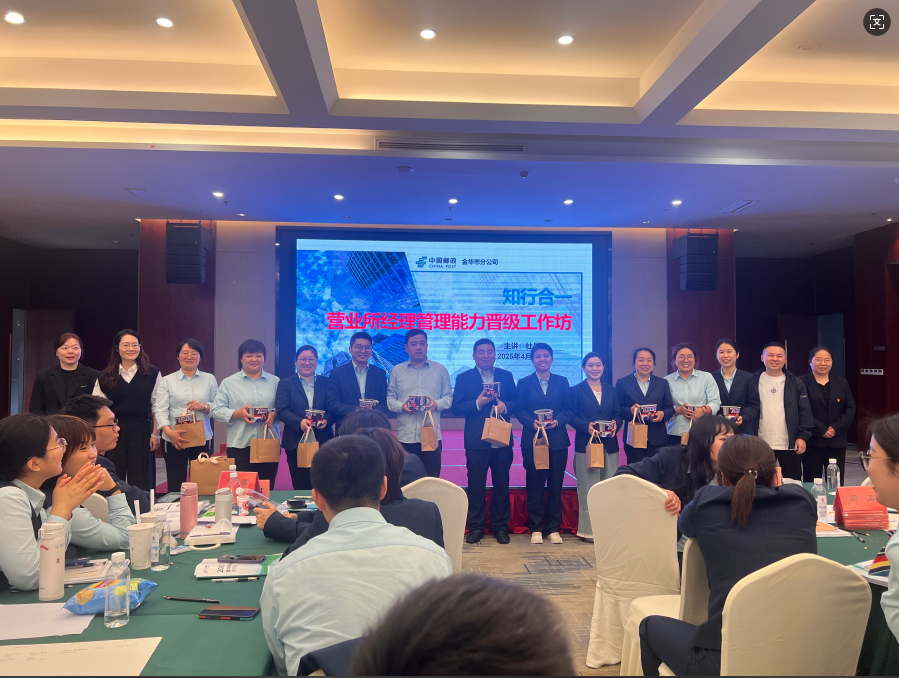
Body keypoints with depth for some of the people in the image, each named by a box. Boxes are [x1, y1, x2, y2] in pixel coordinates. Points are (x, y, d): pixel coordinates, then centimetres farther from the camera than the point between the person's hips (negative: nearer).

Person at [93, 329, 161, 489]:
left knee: (141, 482, 4)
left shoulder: (152, 374, 2)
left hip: (141, 431, -1)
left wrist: (155, 434, -2)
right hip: (113, 432, 1)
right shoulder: (105, 377, 5)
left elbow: (157, 407, 2)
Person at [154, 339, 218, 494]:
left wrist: (204, 406, -14)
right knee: (175, 485, 2)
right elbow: (160, 410, -4)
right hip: (174, 440, -1)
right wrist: (169, 431, -20)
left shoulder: (209, 379, 10)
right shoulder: (167, 381, 7)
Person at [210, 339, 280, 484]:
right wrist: (238, 414, -14)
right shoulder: (229, 383, 6)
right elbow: (216, 410, 2)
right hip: (240, 446, -2)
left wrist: (274, 414, -9)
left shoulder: (274, 381, 12)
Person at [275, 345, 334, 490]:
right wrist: (299, 422, -21)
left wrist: (326, 421, -17)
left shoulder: (326, 383, 11)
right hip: (296, 443, -1)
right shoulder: (285, 384, 7)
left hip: (323, 442, 1)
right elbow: (282, 411, -4)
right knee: (301, 487, 2)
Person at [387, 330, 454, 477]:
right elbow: (390, 398, 8)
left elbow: (448, 397, 8)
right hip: (405, 437, 0)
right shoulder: (397, 371, 9)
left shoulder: (440, 370, 8)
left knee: (432, 479, 3)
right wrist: (401, 406, -12)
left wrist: (437, 404, -13)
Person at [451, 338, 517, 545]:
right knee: (476, 485, 4)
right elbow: (456, 407, -3)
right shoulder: (464, 378, 4)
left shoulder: (506, 376, 10)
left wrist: (505, 406, -15)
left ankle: (501, 527, 18)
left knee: (502, 485, 7)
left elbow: (516, 402, 5)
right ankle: (476, 526, 15)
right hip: (476, 441, -1)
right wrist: (478, 403, -17)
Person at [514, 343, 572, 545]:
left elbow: (568, 409, 3)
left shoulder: (562, 382, 9)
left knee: (555, 485, 5)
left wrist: (557, 421, -15)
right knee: (534, 485, 3)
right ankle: (536, 528, 11)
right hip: (532, 440, -1)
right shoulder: (524, 383, 6)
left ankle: (554, 528, 14)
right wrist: (532, 422, -18)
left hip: (558, 440, 1)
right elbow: (519, 410, 0)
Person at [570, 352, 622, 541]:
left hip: (609, 444, 4)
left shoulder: (611, 391, 14)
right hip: (586, 444, -4)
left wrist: (616, 424, -12)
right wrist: (587, 426, -21)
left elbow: (618, 414, 9)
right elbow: (572, 417, -4)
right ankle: (588, 529, 6)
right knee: (588, 489, 0)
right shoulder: (576, 391, 2)